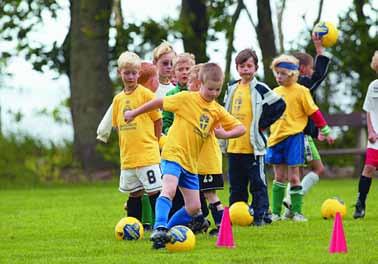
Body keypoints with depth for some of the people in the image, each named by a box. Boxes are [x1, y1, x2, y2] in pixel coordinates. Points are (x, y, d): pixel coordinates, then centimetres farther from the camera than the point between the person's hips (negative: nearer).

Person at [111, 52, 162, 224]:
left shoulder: (146, 94, -4)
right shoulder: (118, 99, 11)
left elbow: (158, 121, 0)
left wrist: (152, 143, 1)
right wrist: (124, 150, 10)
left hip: (147, 155, -5)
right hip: (127, 157, 5)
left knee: (154, 191, -7)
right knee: (134, 194, 12)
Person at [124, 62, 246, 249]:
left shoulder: (217, 111, 9)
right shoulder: (186, 99, -6)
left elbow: (241, 129, 11)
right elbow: (159, 103, 2)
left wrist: (225, 134, -9)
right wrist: (134, 113, 7)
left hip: (191, 162, 7)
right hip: (173, 154, -7)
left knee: (194, 207, 4)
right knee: (169, 189, -31)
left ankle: (169, 230, 16)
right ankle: (159, 229, -37)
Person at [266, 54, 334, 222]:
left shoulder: (301, 91, -5)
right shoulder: (275, 93, 11)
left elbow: (313, 112, -3)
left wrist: (326, 131, -1)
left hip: (293, 137, -5)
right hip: (276, 137, 5)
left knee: (293, 176, -3)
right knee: (279, 176, 9)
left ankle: (296, 212, 4)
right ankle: (276, 212, 13)